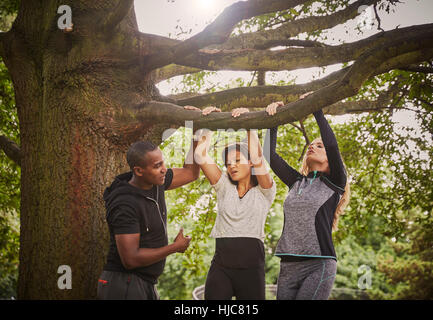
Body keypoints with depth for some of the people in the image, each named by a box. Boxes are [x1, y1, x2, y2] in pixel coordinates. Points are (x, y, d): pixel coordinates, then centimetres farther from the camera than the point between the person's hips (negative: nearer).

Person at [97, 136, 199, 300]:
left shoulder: (155, 182, 2)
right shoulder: (125, 205, -22)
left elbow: (190, 172, 18)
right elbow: (130, 259, -24)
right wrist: (175, 247, -15)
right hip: (124, 287, -9)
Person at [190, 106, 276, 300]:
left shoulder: (264, 191, 5)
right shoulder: (224, 187, 14)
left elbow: (257, 159, -13)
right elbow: (200, 155, 5)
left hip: (251, 265, -2)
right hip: (221, 264, 2)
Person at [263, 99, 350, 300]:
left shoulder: (334, 183, 5)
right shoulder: (296, 183, 18)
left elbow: (332, 145, -9)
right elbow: (270, 155, 13)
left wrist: (316, 109, -3)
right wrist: (273, 119, 10)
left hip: (319, 267, -5)